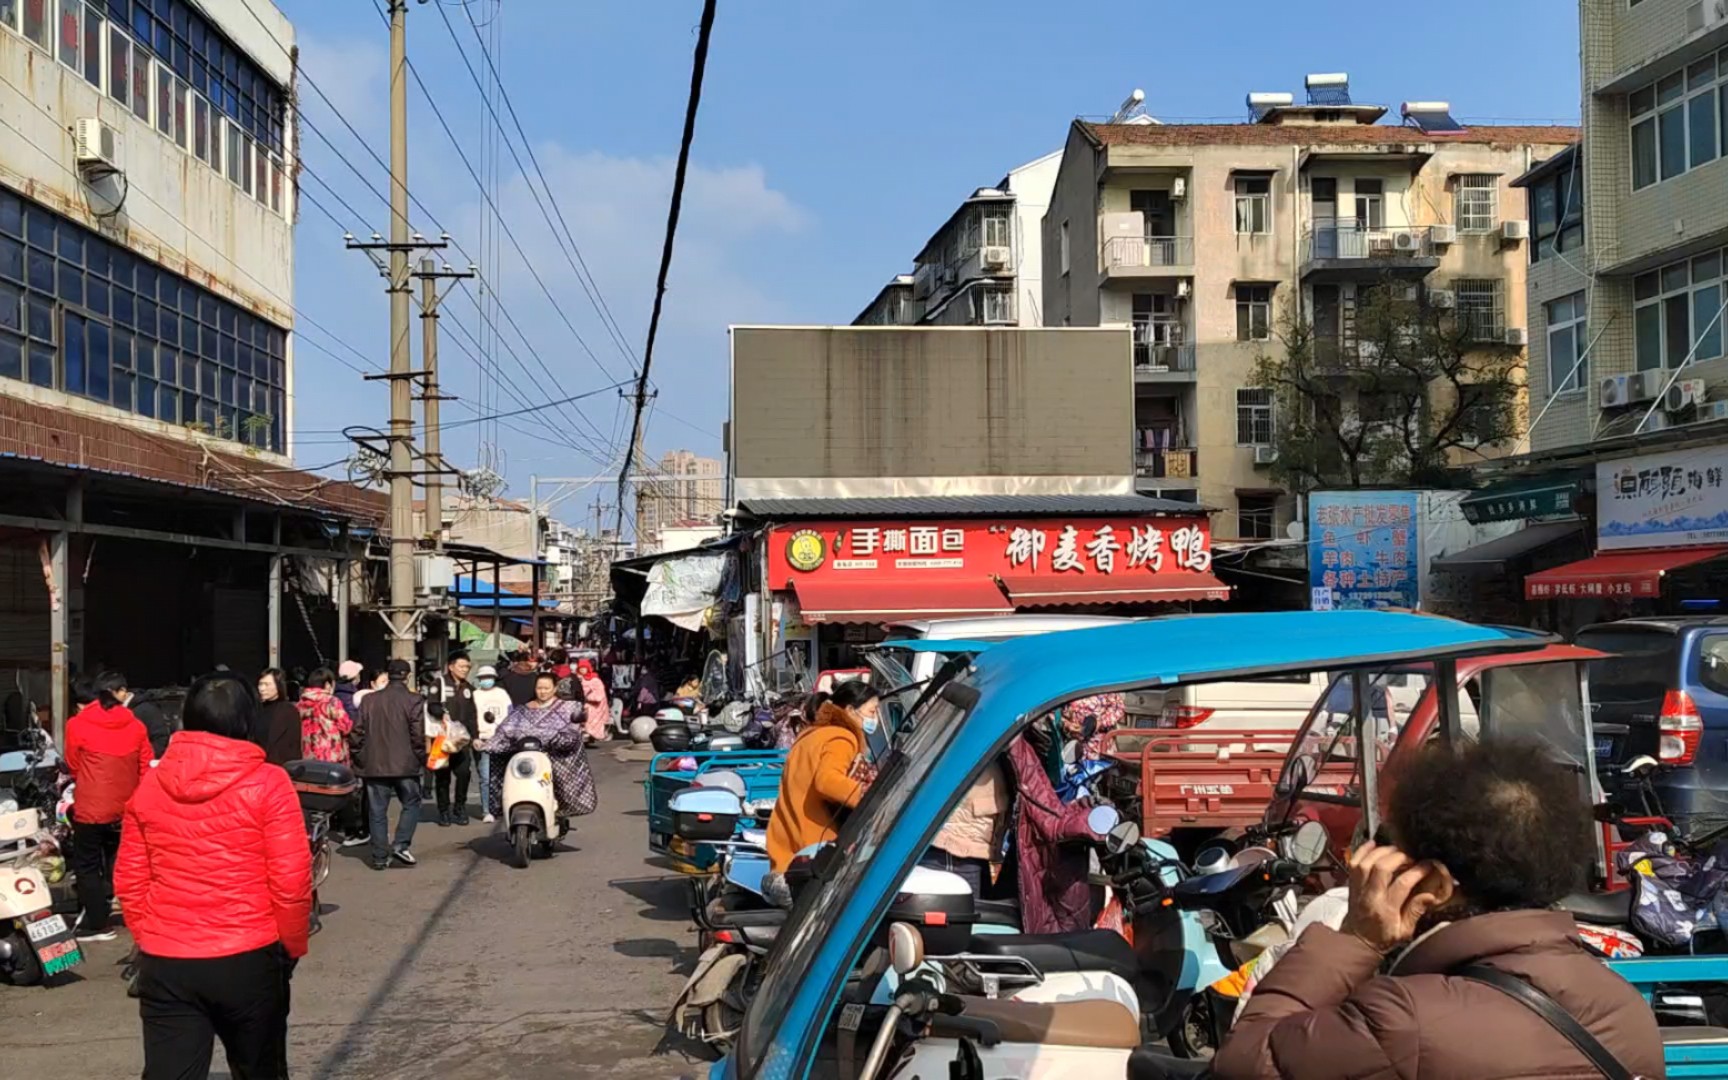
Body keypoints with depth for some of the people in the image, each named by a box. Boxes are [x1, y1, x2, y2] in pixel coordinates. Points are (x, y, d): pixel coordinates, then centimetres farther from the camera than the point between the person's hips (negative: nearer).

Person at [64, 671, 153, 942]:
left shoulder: (77, 725, -8)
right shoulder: (135, 725, 2)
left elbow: (74, 766, 6)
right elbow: (146, 768, 4)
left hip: (91, 809, -4)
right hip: (126, 808, 4)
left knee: (87, 866, 9)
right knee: (117, 864, 21)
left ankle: (97, 924, 10)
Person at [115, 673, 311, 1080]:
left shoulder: (149, 784, 3)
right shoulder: (267, 783, -9)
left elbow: (129, 880, 7)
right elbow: (291, 881, -10)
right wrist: (292, 946, 5)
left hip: (164, 964, 3)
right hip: (248, 959, -2)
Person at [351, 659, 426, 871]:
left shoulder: (369, 700, 3)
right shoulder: (414, 701, -7)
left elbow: (357, 733, 4)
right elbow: (418, 735, -10)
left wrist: (359, 758, 15)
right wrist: (422, 759, 2)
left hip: (374, 765, 3)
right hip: (405, 764, -3)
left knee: (377, 811, 8)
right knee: (411, 803, 12)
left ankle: (380, 857, 9)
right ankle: (401, 845, -3)